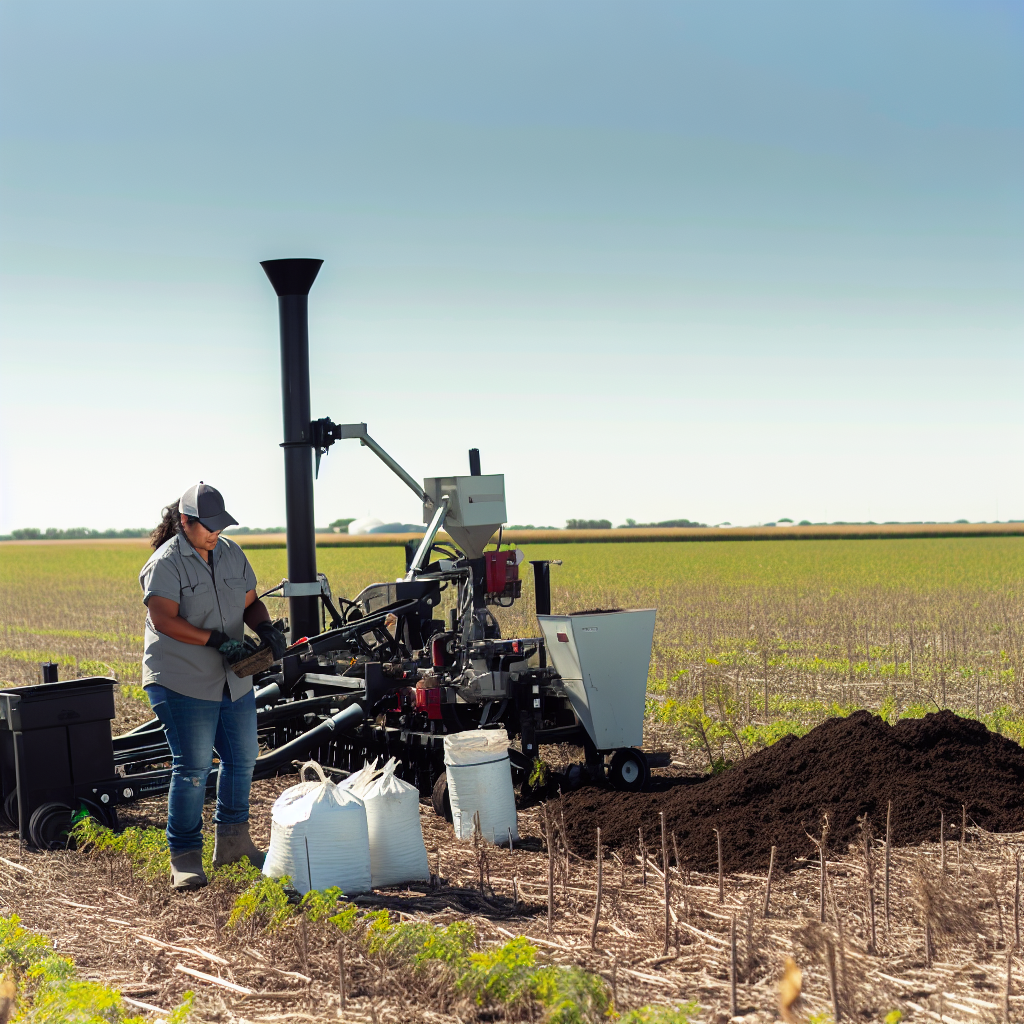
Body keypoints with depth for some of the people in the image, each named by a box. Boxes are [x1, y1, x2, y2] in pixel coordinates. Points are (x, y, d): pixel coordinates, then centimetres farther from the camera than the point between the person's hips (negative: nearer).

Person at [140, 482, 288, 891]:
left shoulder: (232, 554, 9)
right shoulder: (166, 562, -13)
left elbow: (251, 602, 14)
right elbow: (163, 620, -21)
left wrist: (266, 628, -8)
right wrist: (216, 640, -25)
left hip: (233, 681, 8)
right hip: (182, 683, -7)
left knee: (242, 758, 14)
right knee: (193, 767, -8)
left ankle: (232, 840, 31)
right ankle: (184, 857, 1)